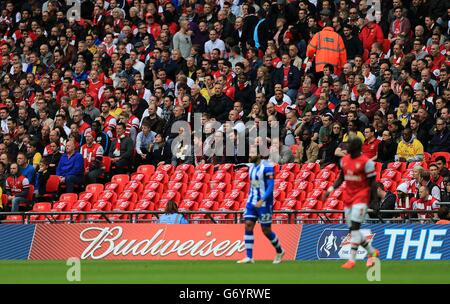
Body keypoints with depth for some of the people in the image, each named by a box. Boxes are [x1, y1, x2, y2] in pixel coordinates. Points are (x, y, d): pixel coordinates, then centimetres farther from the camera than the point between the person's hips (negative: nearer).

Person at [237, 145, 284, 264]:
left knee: (266, 230, 2)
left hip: (264, 203, -7)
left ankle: (279, 252, 26)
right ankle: (249, 257, -6)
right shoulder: (251, 167, 10)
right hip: (252, 201, 7)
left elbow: (270, 187, -20)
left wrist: (261, 201, -28)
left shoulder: (267, 167, -15)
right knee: (248, 226, -6)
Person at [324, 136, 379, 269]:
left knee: (355, 227, -15)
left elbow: (372, 182, -10)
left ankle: (352, 259, -14)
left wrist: (374, 200, -12)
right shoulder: (344, 160, 9)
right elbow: (341, 178, 20)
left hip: (361, 197, -7)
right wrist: (331, 189, 6)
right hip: (348, 197, 8)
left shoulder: (366, 162, -12)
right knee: (353, 230, 8)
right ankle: (372, 252, 27)